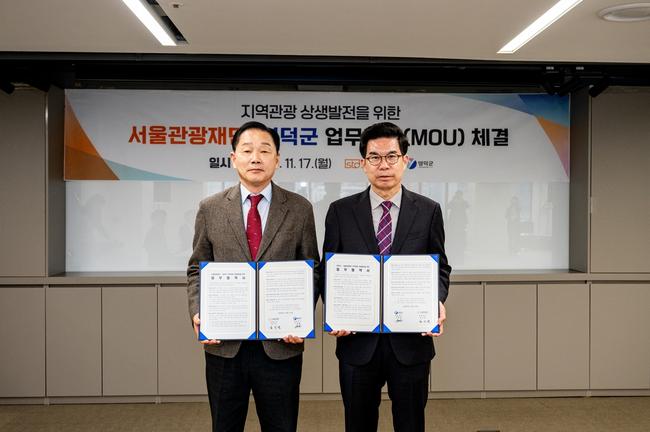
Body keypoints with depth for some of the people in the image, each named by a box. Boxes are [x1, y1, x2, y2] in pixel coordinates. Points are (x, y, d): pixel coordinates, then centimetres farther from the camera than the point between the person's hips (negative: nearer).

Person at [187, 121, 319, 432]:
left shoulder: (300, 209, 0)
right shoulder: (210, 208, 3)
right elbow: (197, 270, 8)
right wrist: (197, 314, -7)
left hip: (281, 343, -1)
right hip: (223, 344, 1)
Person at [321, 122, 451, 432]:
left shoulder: (428, 211, 2)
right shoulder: (341, 211, 1)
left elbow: (440, 268, 7)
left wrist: (437, 301, -13)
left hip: (411, 340, 0)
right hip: (357, 340, 0)